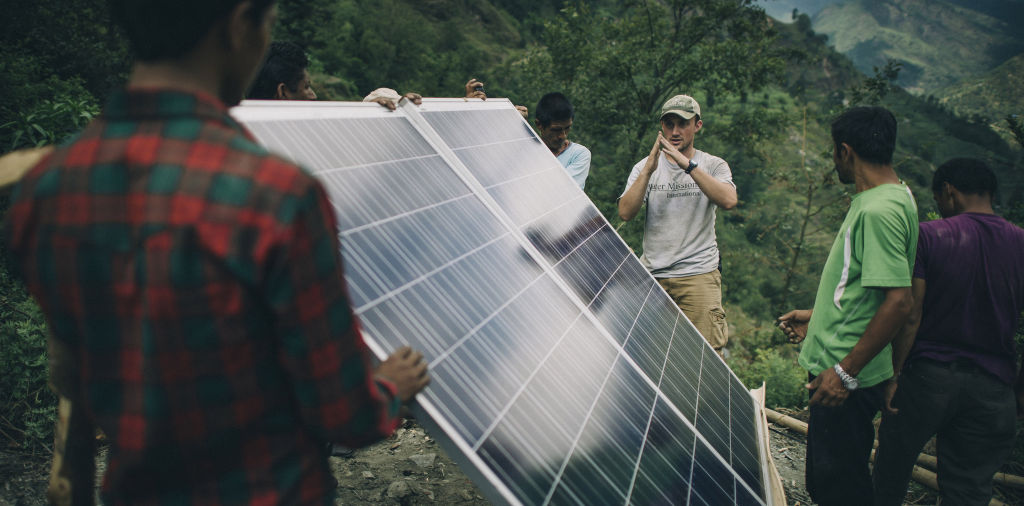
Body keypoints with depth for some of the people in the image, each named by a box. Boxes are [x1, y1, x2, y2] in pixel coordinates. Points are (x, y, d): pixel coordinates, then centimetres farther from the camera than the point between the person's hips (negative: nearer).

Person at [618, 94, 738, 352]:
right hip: (652, 275, 1)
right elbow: (625, 213, -6)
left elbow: (728, 201, -15)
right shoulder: (645, 167, 9)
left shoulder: (713, 165, 6)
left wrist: (688, 164, -21)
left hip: (699, 275, -1)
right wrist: (649, 170, -16)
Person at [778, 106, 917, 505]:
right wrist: (818, 315, 24)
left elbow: (898, 301, -27)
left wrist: (846, 371, -23)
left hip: (847, 378, -10)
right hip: (841, 361, 10)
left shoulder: (879, 210, -23)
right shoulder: (892, 196, 10)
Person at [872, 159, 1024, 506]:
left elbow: (909, 316, -12)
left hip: (928, 375, -2)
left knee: (893, 464, 17)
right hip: (992, 386, 3)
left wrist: (893, 374, -4)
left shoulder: (928, 236, -9)